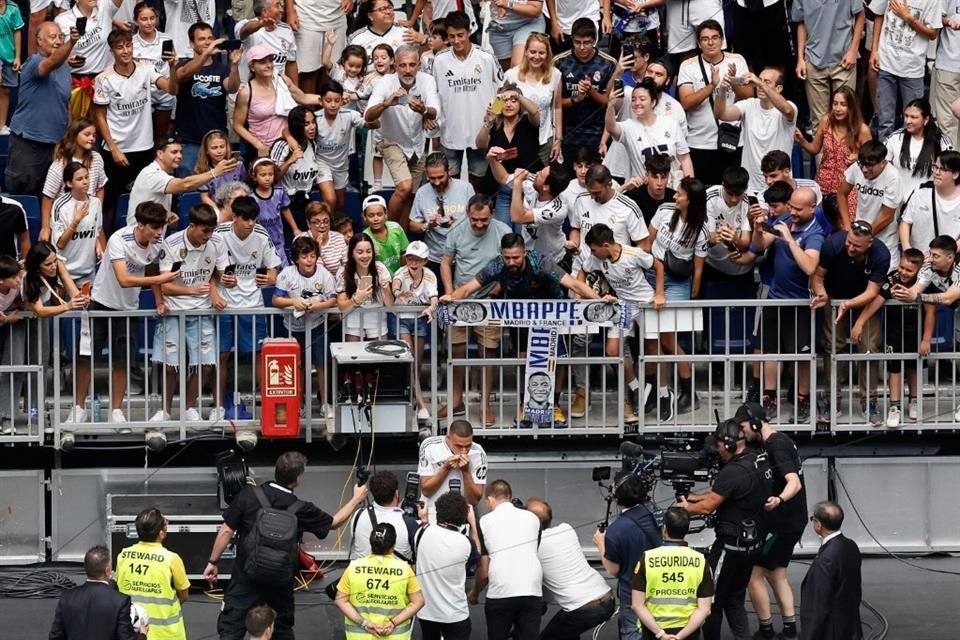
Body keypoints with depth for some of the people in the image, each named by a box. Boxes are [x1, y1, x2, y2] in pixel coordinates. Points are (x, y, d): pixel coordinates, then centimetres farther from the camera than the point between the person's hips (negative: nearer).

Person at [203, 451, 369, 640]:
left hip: (245, 580, -1)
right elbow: (334, 523, 8)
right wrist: (357, 499, 22)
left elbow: (226, 531, -10)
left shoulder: (248, 495, -14)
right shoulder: (301, 510, -10)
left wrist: (213, 562, 2)